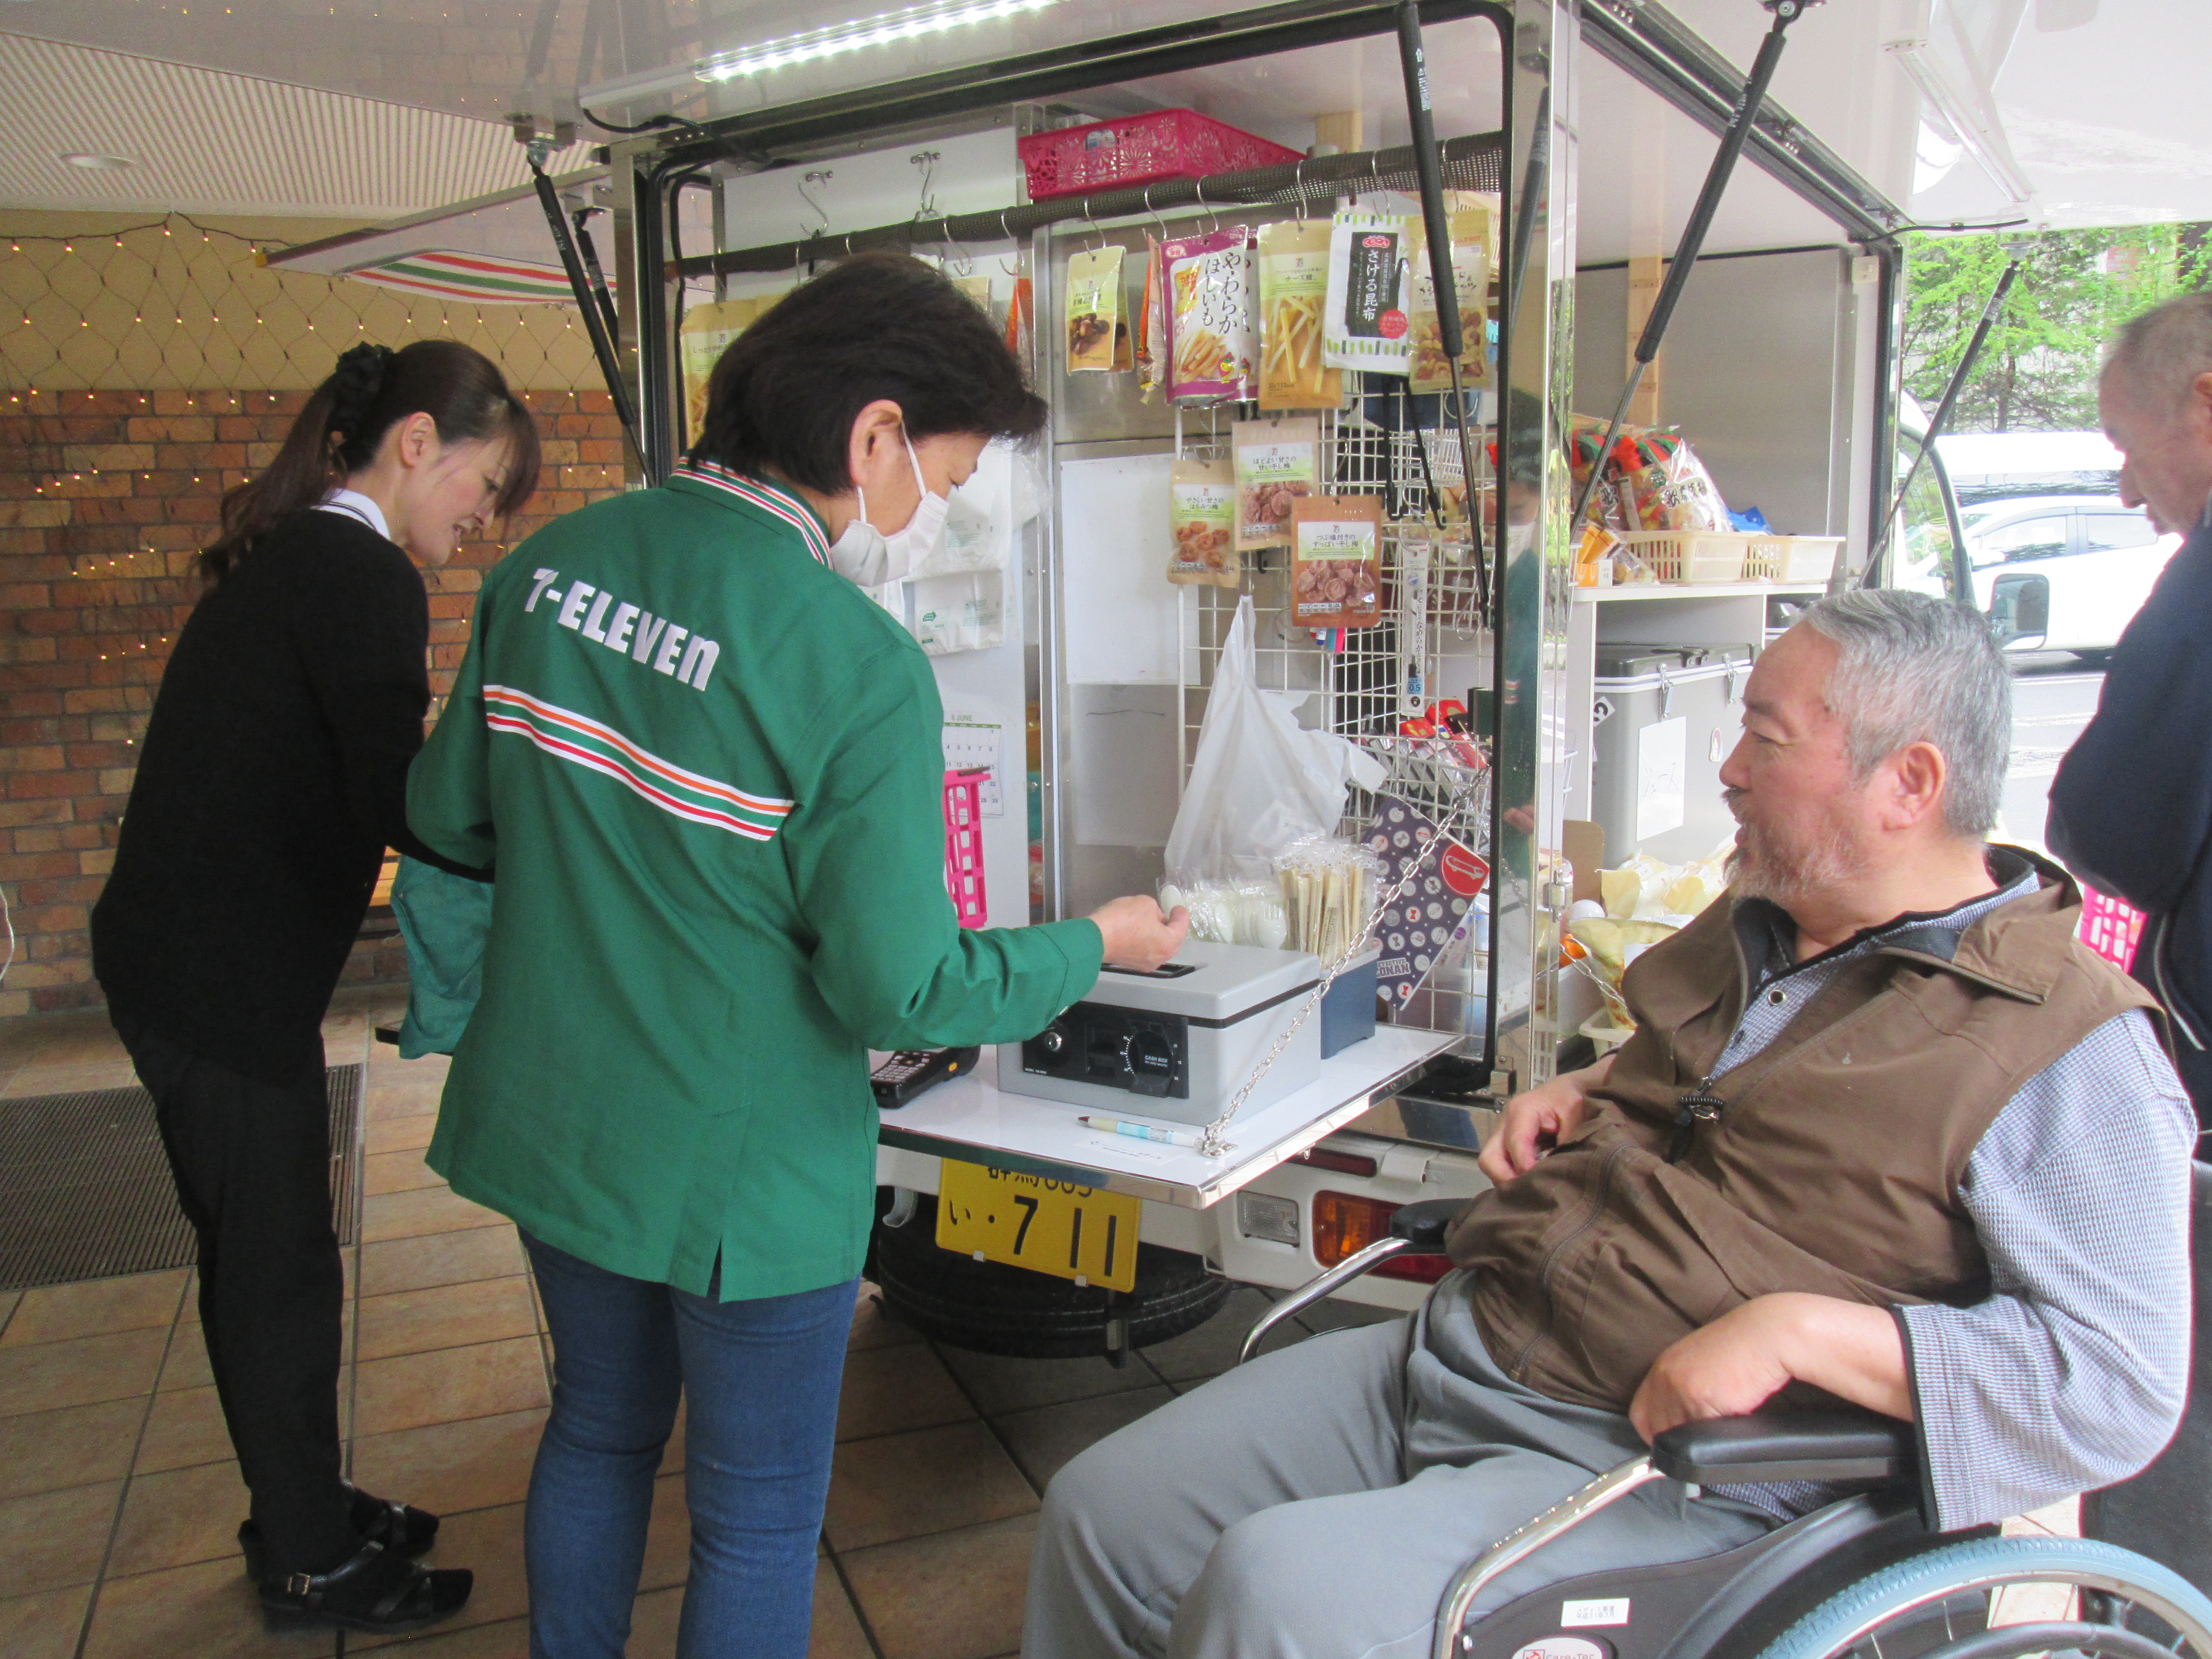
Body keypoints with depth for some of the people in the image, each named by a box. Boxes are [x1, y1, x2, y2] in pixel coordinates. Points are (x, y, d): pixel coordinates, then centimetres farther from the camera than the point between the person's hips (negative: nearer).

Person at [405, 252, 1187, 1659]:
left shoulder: (548, 565, -6)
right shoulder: (861, 667, -25)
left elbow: (449, 814, 5)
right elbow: (900, 990, -22)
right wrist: (1094, 949, -6)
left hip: (548, 1121, 7)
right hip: (740, 1170, -6)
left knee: (598, 1432, 29)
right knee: (758, 1514, 16)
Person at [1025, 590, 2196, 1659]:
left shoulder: (2067, 1047, -10)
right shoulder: (1750, 927, 15)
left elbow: (2125, 1380, -18)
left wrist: (1798, 1330, -25)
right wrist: (1585, 1099, 12)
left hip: (1656, 1469, -7)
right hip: (1452, 1348, 8)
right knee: (1101, 1513, 2)